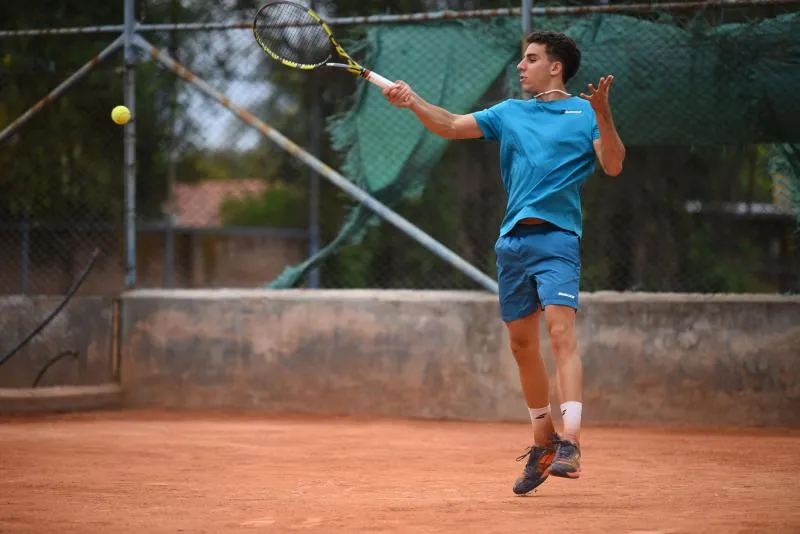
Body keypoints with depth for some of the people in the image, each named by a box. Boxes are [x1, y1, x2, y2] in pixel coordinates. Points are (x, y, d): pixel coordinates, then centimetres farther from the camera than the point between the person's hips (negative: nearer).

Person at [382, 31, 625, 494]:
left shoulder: (584, 113, 4)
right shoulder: (509, 113, 18)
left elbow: (613, 166, -7)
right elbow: (452, 126, 11)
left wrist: (603, 115, -21)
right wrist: (414, 101, -4)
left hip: (556, 237, -5)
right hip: (512, 242, 5)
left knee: (561, 332, -19)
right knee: (523, 344, 9)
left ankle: (570, 444, -27)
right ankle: (543, 442, 22)